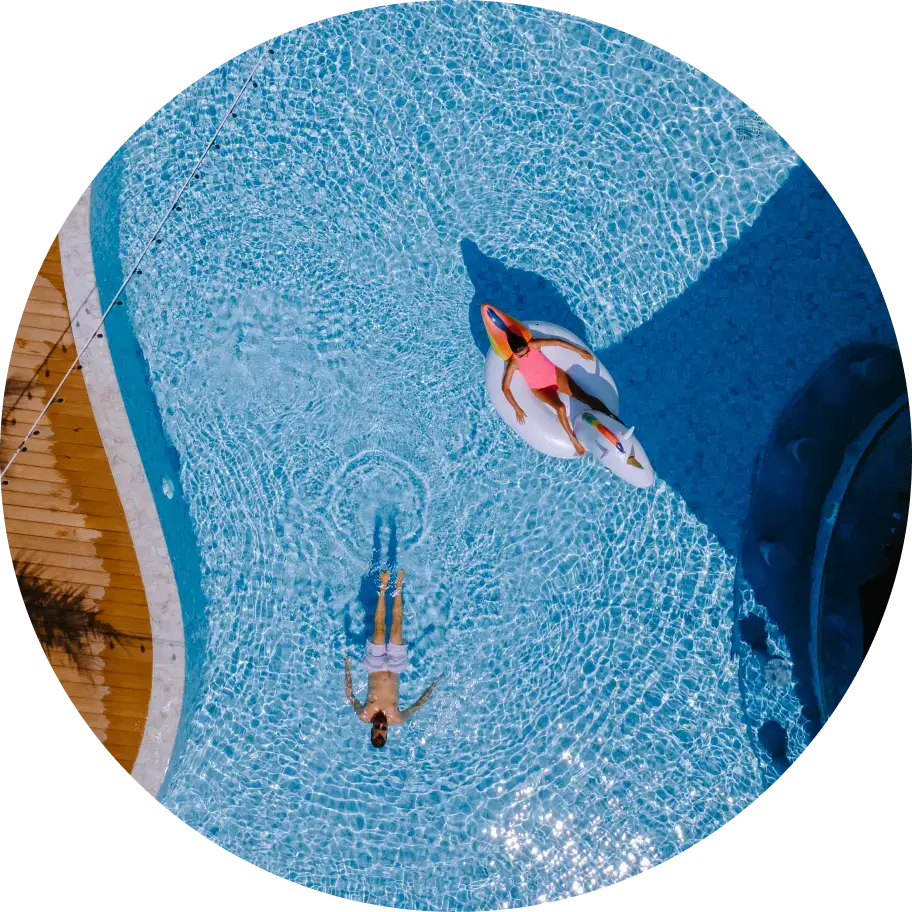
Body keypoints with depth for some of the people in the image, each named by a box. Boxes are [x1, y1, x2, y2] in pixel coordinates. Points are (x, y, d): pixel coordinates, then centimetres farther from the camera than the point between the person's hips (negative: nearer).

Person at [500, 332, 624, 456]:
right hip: (540, 388, -2)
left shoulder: (533, 345, -17)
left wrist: (580, 351, -2)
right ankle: (573, 438, -13)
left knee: (584, 396, -9)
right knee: (560, 407, -30)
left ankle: (615, 419, -3)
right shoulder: (513, 364, -20)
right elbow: (505, 387, -16)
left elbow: (557, 342, -7)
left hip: (555, 375, 2)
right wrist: (517, 409, -18)